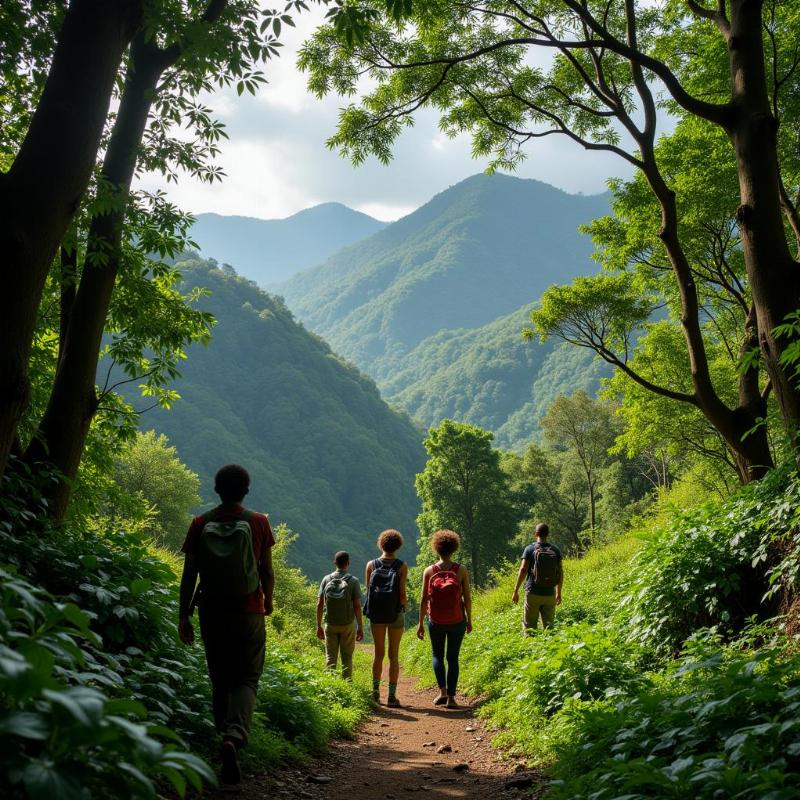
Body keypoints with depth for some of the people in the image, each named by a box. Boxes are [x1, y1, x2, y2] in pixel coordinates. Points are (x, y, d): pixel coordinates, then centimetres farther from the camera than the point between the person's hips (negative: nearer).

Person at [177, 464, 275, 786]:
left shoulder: (200, 524, -1)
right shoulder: (258, 522, -4)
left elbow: (189, 574, -2)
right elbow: (267, 571, 1)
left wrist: (184, 615, 4)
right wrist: (268, 600, 19)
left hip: (212, 612, 2)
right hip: (248, 612, -2)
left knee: (220, 680, 17)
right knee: (246, 679, 1)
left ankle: (225, 734, 25)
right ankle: (235, 735, -23)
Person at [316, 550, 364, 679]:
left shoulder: (326, 579, -1)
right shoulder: (353, 581, -6)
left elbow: (319, 604, -1)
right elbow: (357, 606, -8)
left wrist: (319, 626, 7)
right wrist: (360, 627, -1)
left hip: (330, 625, 2)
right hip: (347, 625, -1)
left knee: (330, 657, 8)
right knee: (347, 658, 7)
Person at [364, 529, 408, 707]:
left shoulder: (371, 565, -1)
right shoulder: (402, 566, -8)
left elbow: (368, 591, -1)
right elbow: (402, 594, -12)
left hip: (376, 614, 2)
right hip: (395, 613, -2)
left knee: (379, 653, 15)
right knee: (393, 655, 4)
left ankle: (375, 691, 13)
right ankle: (392, 696, 3)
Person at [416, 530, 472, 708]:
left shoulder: (429, 571, -6)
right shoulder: (461, 570, -7)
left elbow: (424, 599, -5)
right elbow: (467, 598, -5)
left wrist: (420, 624, 3)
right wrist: (469, 620, 7)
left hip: (435, 622, 0)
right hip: (457, 621, 0)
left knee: (437, 655, 17)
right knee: (452, 658, 12)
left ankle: (442, 690, -1)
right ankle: (451, 697, 9)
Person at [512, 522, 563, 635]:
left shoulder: (530, 549, -4)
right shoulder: (555, 550, 4)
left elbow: (523, 570, -9)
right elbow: (560, 573, 5)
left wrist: (516, 591, -4)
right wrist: (559, 593, 15)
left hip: (533, 593, -3)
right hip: (550, 594, 3)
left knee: (529, 626, 3)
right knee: (548, 626, 9)